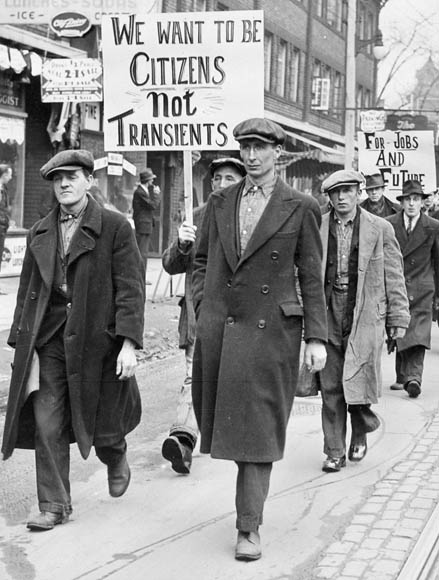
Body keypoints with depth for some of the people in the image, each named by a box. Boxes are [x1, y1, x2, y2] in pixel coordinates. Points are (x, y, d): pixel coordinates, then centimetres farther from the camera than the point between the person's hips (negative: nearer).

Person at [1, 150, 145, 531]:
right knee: (46, 425, -1)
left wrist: (129, 343, -16)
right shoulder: (40, 233, 11)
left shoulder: (115, 227, -4)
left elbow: (130, 289, -8)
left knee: (101, 424, 9)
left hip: (96, 339, -3)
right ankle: (54, 506, 11)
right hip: (49, 340, 4)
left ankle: (116, 461, 43)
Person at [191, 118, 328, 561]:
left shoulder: (300, 208, 0)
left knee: (259, 428, -3)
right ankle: (253, 485, 37)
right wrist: (202, 308, 4)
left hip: (270, 331, -4)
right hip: (218, 328, 4)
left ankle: (249, 527, 3)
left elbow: (311, 276, 1)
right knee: (223, 420, 12)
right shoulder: (219, 203, 9)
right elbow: (201, 261, 18)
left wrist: (316, 337, -3)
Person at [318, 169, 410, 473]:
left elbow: (394, 275, 6)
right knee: (330, 386, 3)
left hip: (366, 314, -1)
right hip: (328, 313, 1)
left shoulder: (380, 229, 4)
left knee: (358, 381, -7)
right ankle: (335, 451, 14)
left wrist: (399, 317, 3)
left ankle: (361, 432, 22)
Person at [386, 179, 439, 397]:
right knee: (398, 336, 6)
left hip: (421, 290, -1)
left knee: (418, 336, -12)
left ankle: (413, 378, -17)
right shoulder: (388, 225, 1)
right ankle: (402, 377, 18)